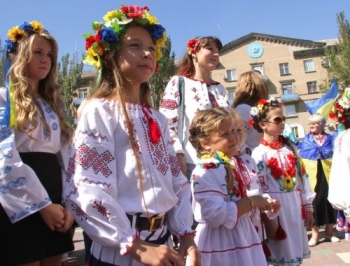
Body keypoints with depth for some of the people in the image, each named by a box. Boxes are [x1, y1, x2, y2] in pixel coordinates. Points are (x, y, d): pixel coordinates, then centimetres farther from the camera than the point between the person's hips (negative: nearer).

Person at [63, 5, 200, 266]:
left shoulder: (157, 119, 10)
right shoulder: (100, 111, -11)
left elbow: (177, 180, 10)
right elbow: (86, 190, -19)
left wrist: (186, 234, -2)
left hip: (162, 242, 7)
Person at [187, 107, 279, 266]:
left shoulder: (228, 167, 9)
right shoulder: (205, 172, -22)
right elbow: (216, 214, -32)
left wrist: (260, 203, 6)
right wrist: (252, 202, -21)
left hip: (241, 238, 9)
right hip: (221, 244, -9)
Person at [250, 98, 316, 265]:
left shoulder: (290, 147, 6)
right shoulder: (259, 153, -11)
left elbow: (302, 176, 8)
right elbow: (260, 187, -12)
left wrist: (308, 207, 7)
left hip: (296, 206, 5)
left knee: (295, 252, 16)